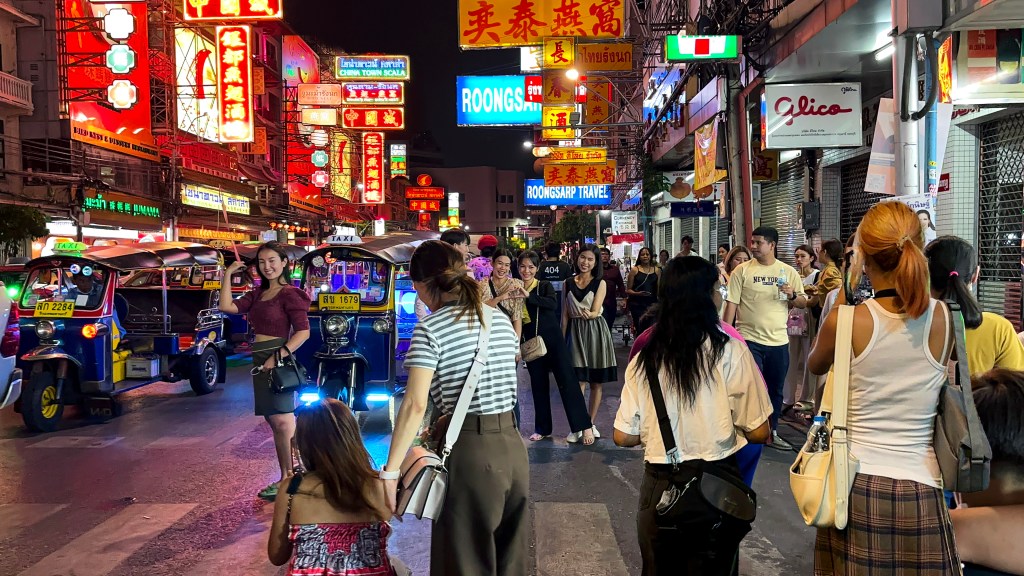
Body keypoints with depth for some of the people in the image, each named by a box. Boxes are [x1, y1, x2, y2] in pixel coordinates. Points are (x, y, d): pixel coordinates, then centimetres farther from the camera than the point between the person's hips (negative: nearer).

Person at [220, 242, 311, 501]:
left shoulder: (289, 294, -8)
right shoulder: (258, 295, 16)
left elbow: (303, 332, -14)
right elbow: (227, 307, 6)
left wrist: (277, 357, -21)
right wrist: (228, 275, 5)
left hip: (278, 361, -8)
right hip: (260, 362, 8)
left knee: (283, 423, -10)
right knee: (275, 424, 12)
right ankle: (285, 478, 19)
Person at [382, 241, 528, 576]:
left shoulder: (430, 329, -10)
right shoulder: (501, 320, 9)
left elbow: (415, 406, -17)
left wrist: (390, 470, -14)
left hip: (471, 452, -6)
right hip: (512, 446, 6)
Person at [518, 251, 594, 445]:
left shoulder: (545, 286, -3)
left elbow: (553, 303, -24)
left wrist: (528, 296, -32)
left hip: (552, 340, -3)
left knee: (567, 380, -7)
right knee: (538, 385, 11)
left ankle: (583, 426, -3)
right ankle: (542, 428, 23)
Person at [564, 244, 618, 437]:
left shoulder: (600, 283, 0)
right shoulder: (569, 283, 6)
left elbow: (596, 311, -11)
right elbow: (565, 315, 9)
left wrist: (589, 314, -34)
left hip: (595, 332, 0)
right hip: (575, 332, 1)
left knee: (596, 382, 6)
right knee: (579, 381, -5)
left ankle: (591, 423, 18)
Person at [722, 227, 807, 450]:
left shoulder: (788, 271, 5)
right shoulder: (742, 270, -2)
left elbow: (803, 303, 11)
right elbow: (731, 304, -4)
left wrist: (792, 295, -12)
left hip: (779, 341, 3)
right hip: (749, 339, -3)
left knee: (775, 390, 13)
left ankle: (772, 433, 27)